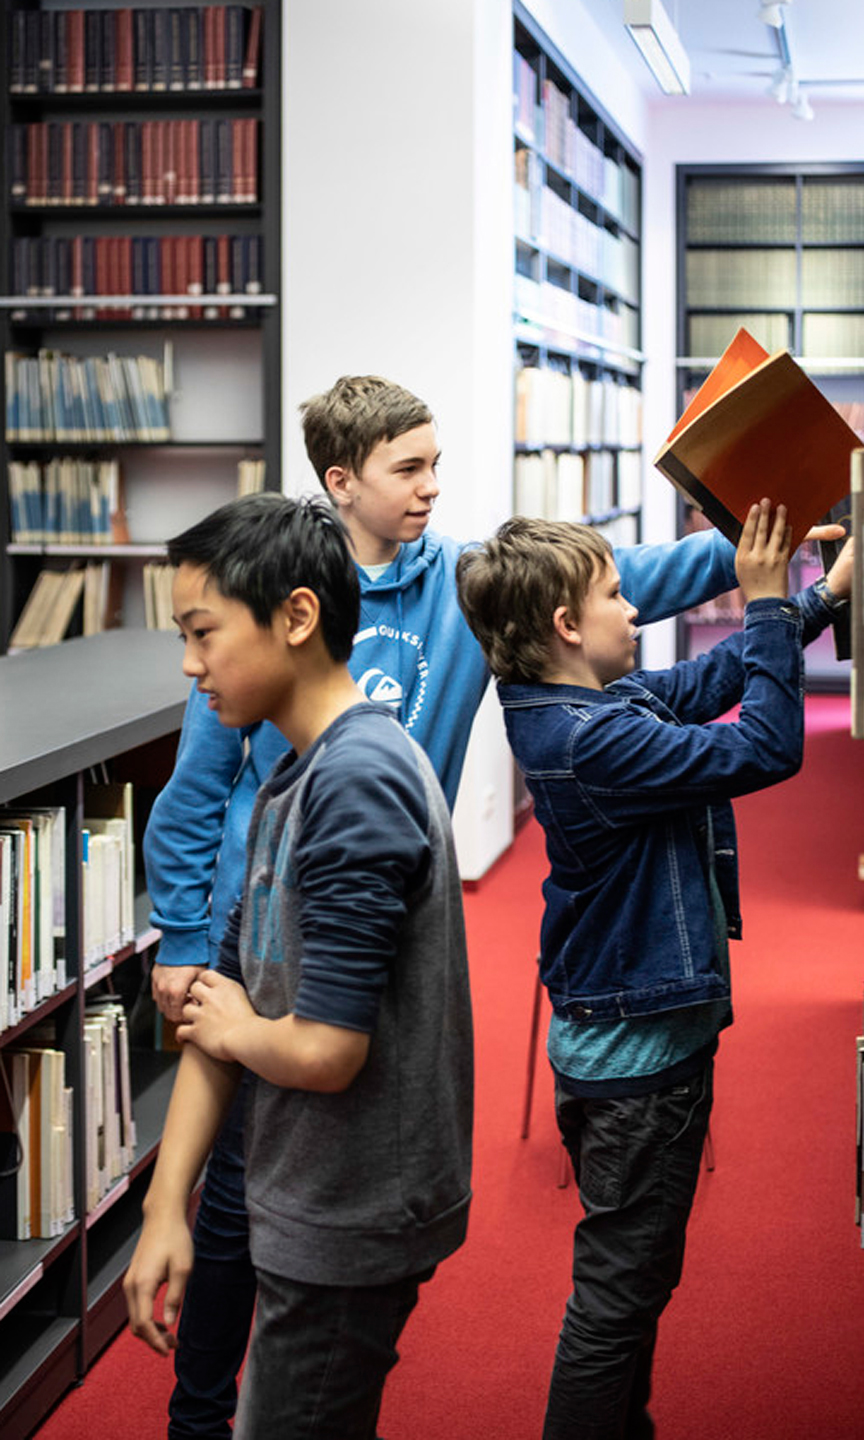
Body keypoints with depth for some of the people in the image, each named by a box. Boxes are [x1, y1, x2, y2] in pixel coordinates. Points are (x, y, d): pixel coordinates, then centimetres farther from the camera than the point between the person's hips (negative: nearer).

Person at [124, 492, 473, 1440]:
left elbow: (324, 1051, -28)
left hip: (347, 1225, -9)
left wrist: (240, 1031, -6)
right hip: (313, 1214, 9)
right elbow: (223, 1002, 9)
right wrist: (165, 1206, 5)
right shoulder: (290, 781, 8)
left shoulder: (359, 782, -23)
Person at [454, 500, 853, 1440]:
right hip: (638, 1046, -11)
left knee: (629, 1279, 24)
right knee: (620, 1290, 1)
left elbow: (707, 684, 16)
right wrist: (770, 607, -18)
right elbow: (764, 752, -25)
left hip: (624, 1035, 11)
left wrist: (821, 598, 16)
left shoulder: (574, 707, 4)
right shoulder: (595, 739, -26)